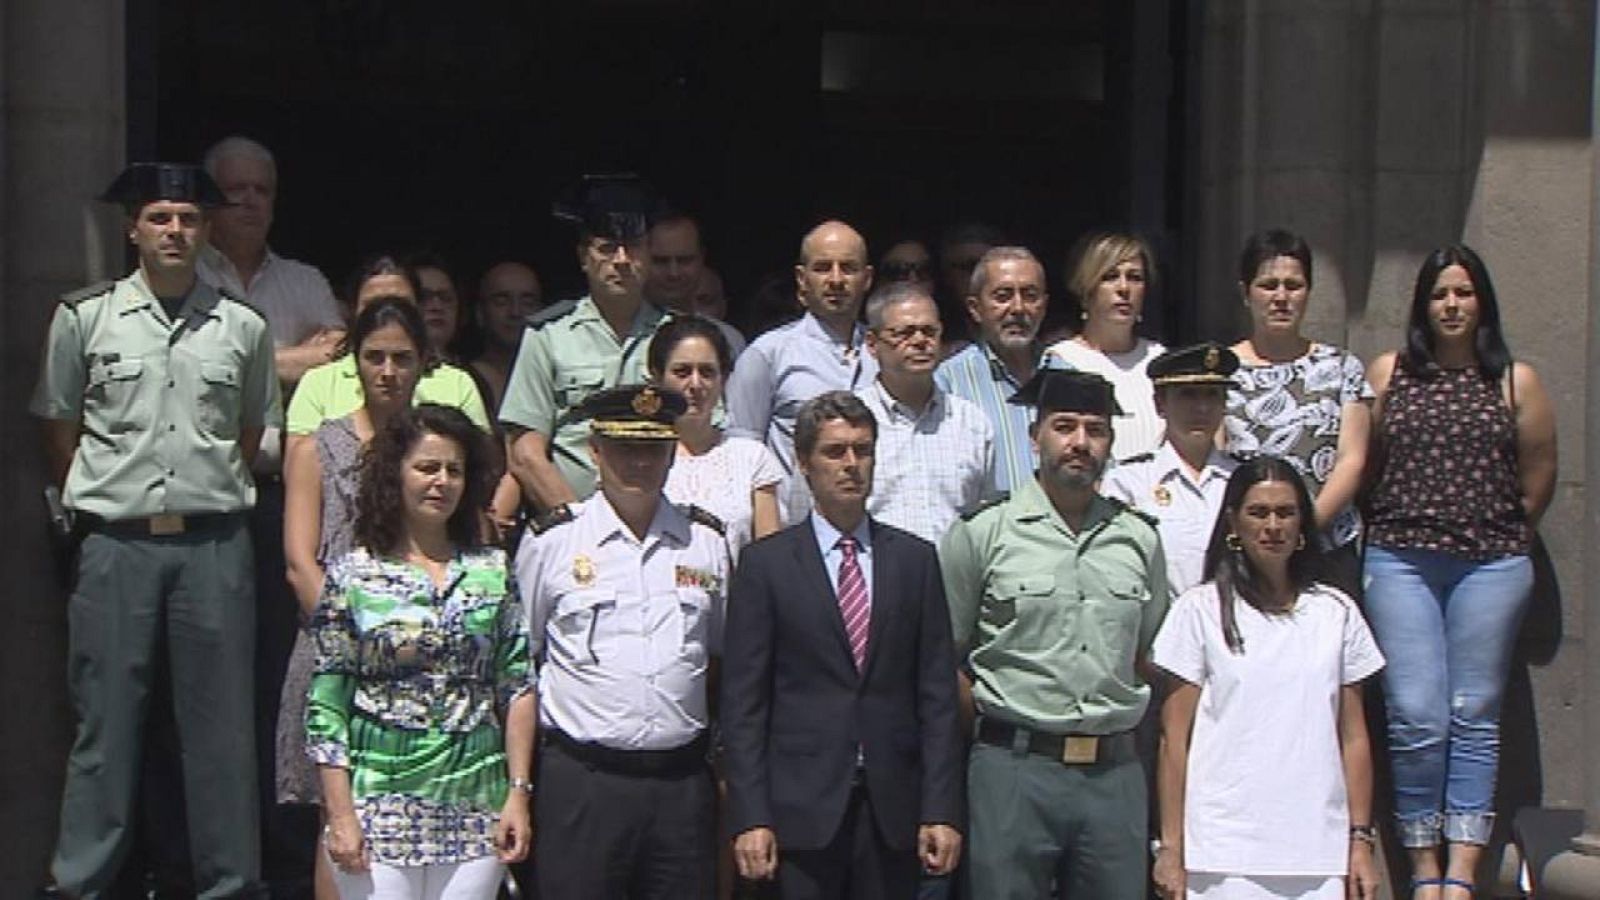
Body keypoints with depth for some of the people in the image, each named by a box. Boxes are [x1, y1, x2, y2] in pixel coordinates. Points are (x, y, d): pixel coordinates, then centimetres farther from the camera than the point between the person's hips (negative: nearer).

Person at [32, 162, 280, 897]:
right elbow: (57, 429, 9)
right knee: (105, 724, 2)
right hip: (117, 544, -1)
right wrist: (97, 502, 7)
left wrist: (216, 493, 11)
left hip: (214, 545, 1)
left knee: (221, 725, 5)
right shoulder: (83, 318, 2)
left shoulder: (244, 327, 6)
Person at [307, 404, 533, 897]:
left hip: (476, 805, 2)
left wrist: (518, 792, 0)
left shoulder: (493, 570, 8)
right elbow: (325, 706, -1)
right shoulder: (352, 575, 1)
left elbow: (518, 689, 7)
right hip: (379, 799, -2)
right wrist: (340, 814, -7)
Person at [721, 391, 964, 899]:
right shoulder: (765, 563, 3)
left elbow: (937, 692, 7)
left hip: (893, 807, 2)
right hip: (802, 807, -2)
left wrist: (942, 810, 0)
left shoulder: (915, 559, 10)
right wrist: (750, 818, -8)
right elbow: (742, 700, 0)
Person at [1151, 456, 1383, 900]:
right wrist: (1170, 848, -2)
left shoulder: (1336, 612, 11)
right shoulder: (1200, 610, 4)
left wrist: (1361, 841, 7)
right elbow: (1174, 738, 3)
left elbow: (1353, 738, 12)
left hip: (1318, 851, 2)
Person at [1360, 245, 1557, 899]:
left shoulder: (1516, 381, 6)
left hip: (1491, 567, 0)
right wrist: (1391, 528, 9)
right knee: (1416, 716, -6)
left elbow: (1539, 475, 12)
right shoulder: (1387, 373, 7)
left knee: (1475, 717, 1)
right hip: (1400, 563, 0)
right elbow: (1362, 463, 10)